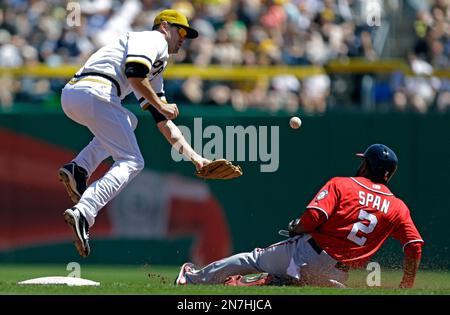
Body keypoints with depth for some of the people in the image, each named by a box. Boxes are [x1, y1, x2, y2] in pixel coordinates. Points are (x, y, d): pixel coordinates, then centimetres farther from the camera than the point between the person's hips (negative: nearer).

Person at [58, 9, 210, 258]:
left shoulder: (155, 70, 34)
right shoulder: (153, 39, 8)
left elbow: (163, 121, 33)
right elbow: (134, 74, -12)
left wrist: (194, 157, 27)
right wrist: (160, 105, -1)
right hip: (94, 92, -9)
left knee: (127, 122, 34)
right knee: (131, 162, -5)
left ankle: (78, 168, 9)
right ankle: (83, 213, -28)